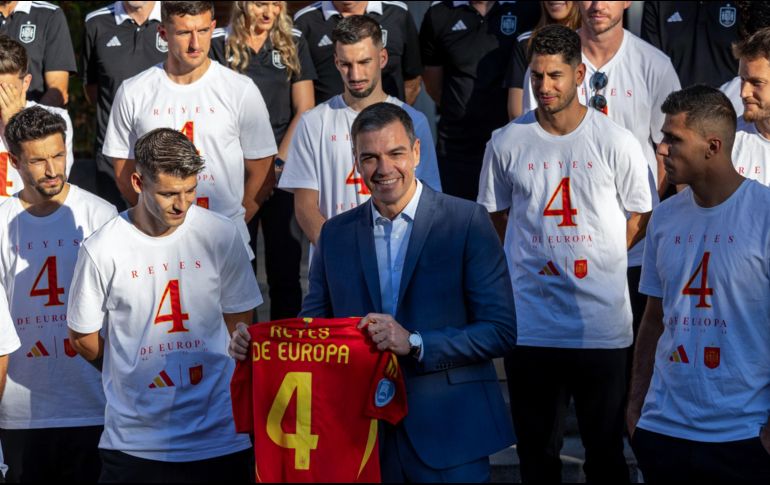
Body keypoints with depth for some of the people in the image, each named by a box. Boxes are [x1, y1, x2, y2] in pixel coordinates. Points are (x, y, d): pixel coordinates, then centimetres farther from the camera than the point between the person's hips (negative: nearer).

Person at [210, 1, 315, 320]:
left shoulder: (294, 46, 8)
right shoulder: (219, 46, 2)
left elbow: (304, 111, 4)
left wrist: (278, 162, -5)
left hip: (283, 171, 1)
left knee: (285, 260, 1)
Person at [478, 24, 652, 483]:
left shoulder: (617, 143, -2)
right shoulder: (507, 143, 3)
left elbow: (642, 218, 7)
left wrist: (590, 257, 1)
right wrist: (537, 260, 4)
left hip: (603, 326, -1)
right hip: (530, 321, 2)